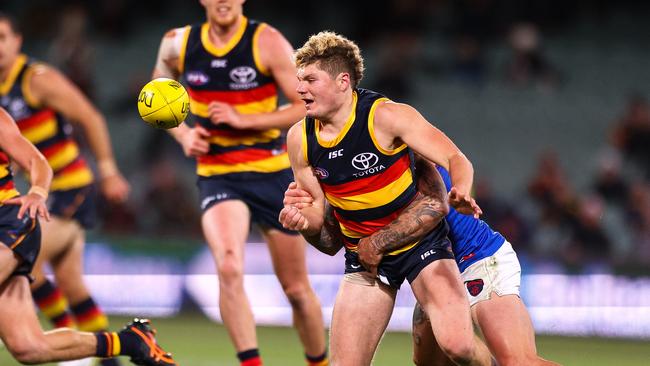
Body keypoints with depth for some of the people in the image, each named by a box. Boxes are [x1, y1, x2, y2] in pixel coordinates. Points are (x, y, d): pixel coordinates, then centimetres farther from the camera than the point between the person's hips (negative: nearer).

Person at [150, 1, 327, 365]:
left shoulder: (267, 42, -10)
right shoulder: (178, 44, 0)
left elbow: (309, 107, -11)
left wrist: (244, 119, -18)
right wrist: (183, 134, -1)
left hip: (272, 173, -1)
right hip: (216, 176, 1)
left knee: (297, 289, 9)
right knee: (230, 269, -27)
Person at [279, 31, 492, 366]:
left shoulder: (386, 116, -17)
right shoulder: (299, 139, -3)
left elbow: (456, 160, -19)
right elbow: (317, 208, 8)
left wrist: (460, 194, -42)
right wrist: (303, 220, -16)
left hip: (422, 243, -4)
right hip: (364, 256, 4)